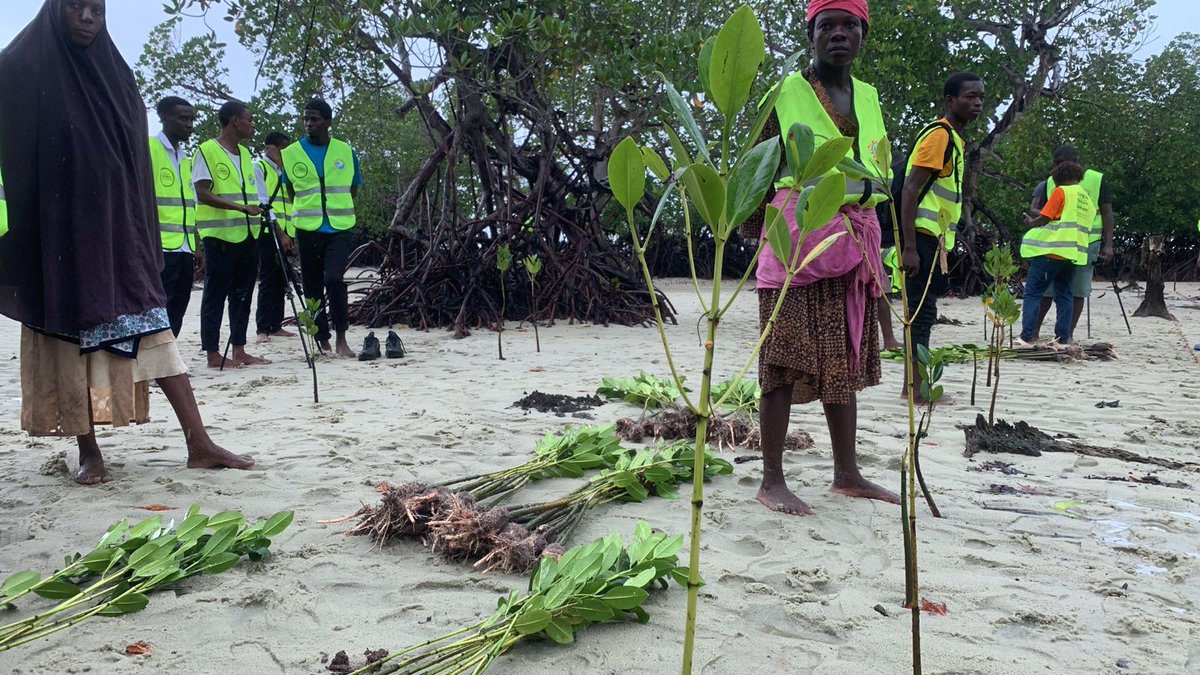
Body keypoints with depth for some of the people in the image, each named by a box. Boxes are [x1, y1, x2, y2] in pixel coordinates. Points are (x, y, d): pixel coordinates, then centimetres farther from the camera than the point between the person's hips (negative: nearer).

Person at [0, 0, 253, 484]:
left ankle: (199, 444, -3)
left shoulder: (116, 77, 12)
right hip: (58, 235, -3)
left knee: (153, 329, -1)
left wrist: (143, 238, 10)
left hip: (116, 233, 3)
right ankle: (89, 454, 10)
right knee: (71, 339, 1)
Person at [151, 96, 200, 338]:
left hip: (185, 248, 8)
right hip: (160, 247, -7)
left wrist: (197, 247, 18)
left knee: (175, 315, 10)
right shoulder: (147, 149, -5)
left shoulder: (185, 158, 18)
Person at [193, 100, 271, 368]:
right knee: (215, 294, -2)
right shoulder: (207, 151, -6)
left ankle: (239, 350, 16)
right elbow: (202, 194, -13)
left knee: (242, 294, 10)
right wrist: (239, 206, -22)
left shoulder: (245, 154, 17)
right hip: (220, 234, -8)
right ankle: (213, 354, 3)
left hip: (248, 234, 8)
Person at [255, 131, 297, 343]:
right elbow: (263, 203, -10)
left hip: (283, 234, 7)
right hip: (267, 232, -7)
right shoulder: (259, 168, -2)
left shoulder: (283, 171, 20)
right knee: (268, 280, -7)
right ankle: (263, 329, -4)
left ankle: (276, 325, 12)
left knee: (279, 280, 7)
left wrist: (290, 234, 11)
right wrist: (279, 232, -15)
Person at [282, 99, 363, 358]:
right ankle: (322, 341, 17)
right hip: (307, 229, 2)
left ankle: (341, 339, -9)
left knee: (334, 279, -19)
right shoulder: (291, 153, 3)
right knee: (313, 286, 6)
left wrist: (336, 206, 10)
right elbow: (291, 190, 16)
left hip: (340, 228, -1)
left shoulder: (346, 151, 4)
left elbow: (353, 189, 15)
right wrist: (308, 206, 13)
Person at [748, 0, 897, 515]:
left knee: (845, 358, 10)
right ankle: (772, 480, 0)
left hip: (855, 237, 6)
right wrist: (753, 233, -9)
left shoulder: (869, 97, 16)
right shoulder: (786, 93, 0)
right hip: (796, 232, -6)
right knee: (786, 358, -6)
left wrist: (874, 241, 17)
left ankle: (847, 473, 18)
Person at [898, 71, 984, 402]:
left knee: (923, 310, 11)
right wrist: (909, 247, -25)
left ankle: (913, 385, 18)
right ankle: (915, 388, -2)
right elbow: (910, 190, -19)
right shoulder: (939, 134, -12)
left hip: (935, 239, 10)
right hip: (922, 236, -10)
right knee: (922, 311, -7)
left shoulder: (955, 139, 18)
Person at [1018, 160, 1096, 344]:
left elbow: (1044, 218, -9)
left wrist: (1031, 222, 10)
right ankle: (1063, 338, 6)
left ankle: (1027, 336, -11)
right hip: (1074, 253, 7)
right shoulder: (1088, 199, 18)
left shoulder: (1061, 191, -4)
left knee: (1033, 292, -3)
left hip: (1051, 251, -7)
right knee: (1064, 295, 11)